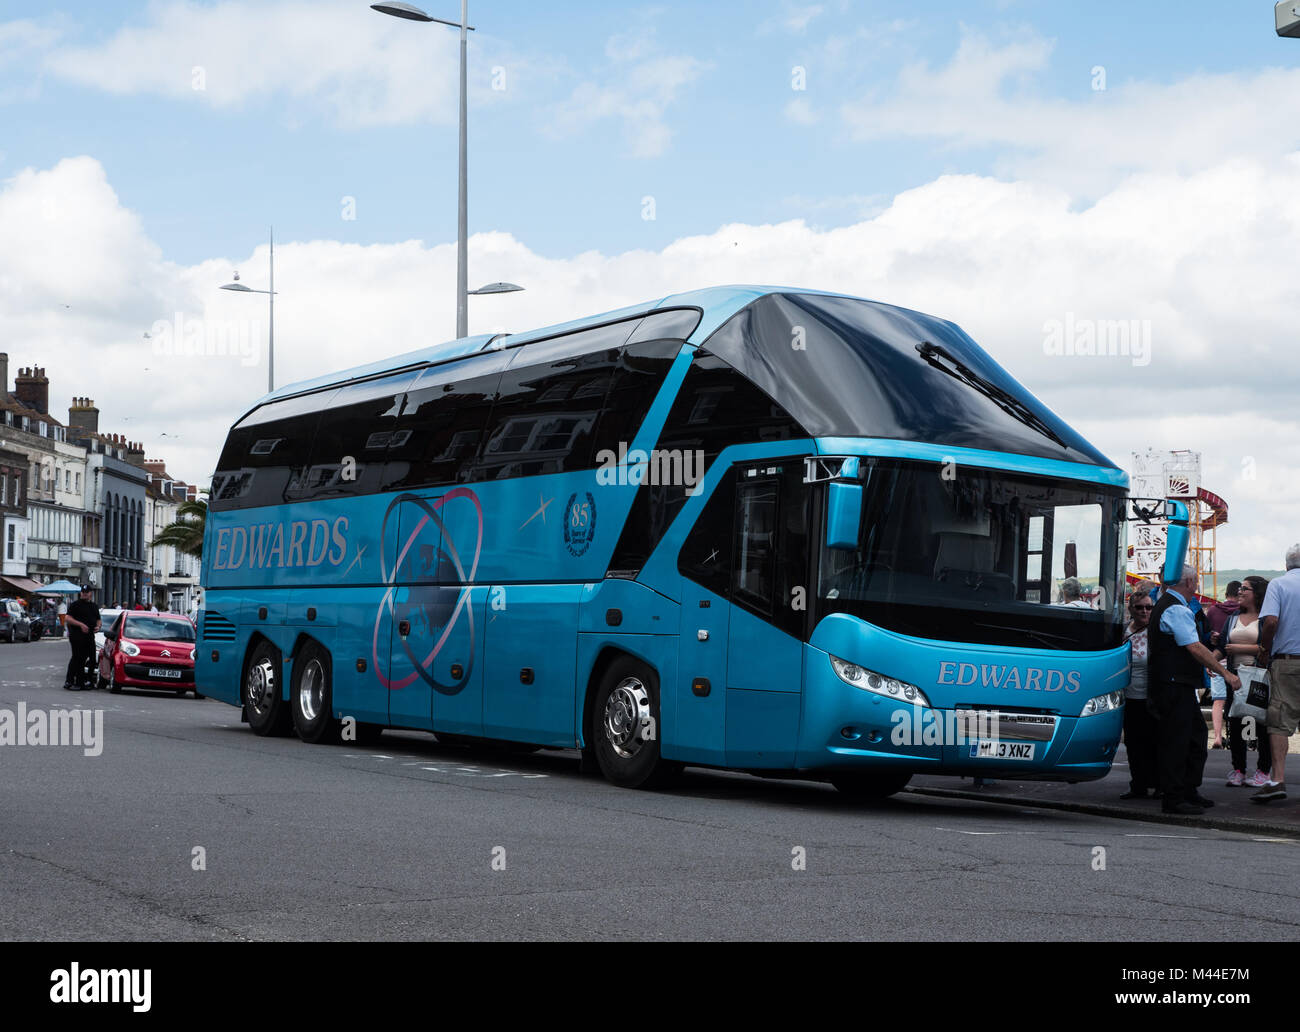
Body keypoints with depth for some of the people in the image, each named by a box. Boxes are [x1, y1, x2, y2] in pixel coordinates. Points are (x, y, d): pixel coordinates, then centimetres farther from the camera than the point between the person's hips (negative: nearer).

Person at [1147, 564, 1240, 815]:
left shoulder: (1166, 605, 19)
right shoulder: (1176, 610, -16)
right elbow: (1194, 647, -23)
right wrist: (1225, 673, -22)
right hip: (1175, 688, -11)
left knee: (1196, 737, 15)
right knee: (1176, 741, -7)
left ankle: (1188, 791, 22)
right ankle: (1173, 799, -5)